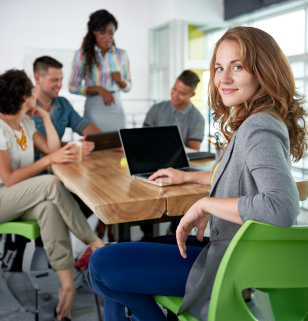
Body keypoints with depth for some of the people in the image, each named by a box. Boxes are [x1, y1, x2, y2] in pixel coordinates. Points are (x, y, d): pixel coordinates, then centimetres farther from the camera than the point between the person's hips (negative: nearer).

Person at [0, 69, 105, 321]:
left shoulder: (26, 123, 10)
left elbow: (52, 149, 8)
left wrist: (45, 116, 3)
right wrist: (49, 160, -20)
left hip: (23, 200, 7)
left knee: (48, 206, -29)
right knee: (52, 184, -31)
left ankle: (67, 284, -34)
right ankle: (94, 243, -19)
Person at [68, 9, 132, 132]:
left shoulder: (121, 54, 9)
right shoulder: (83, 54, -1)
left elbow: (128, 87, 14)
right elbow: (73, 87, -3)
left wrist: (121, 81, -8)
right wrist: (98, 89, -14)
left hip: (117, 109, 3)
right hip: (94, 111, -2)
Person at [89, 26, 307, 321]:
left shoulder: (259, 129, -24)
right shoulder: (251, 125, 7)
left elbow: (283, 208, -38)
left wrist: (205, 205, -27)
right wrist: (188, 177, 26)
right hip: (228, 253, 10)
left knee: (103, 265, -6)